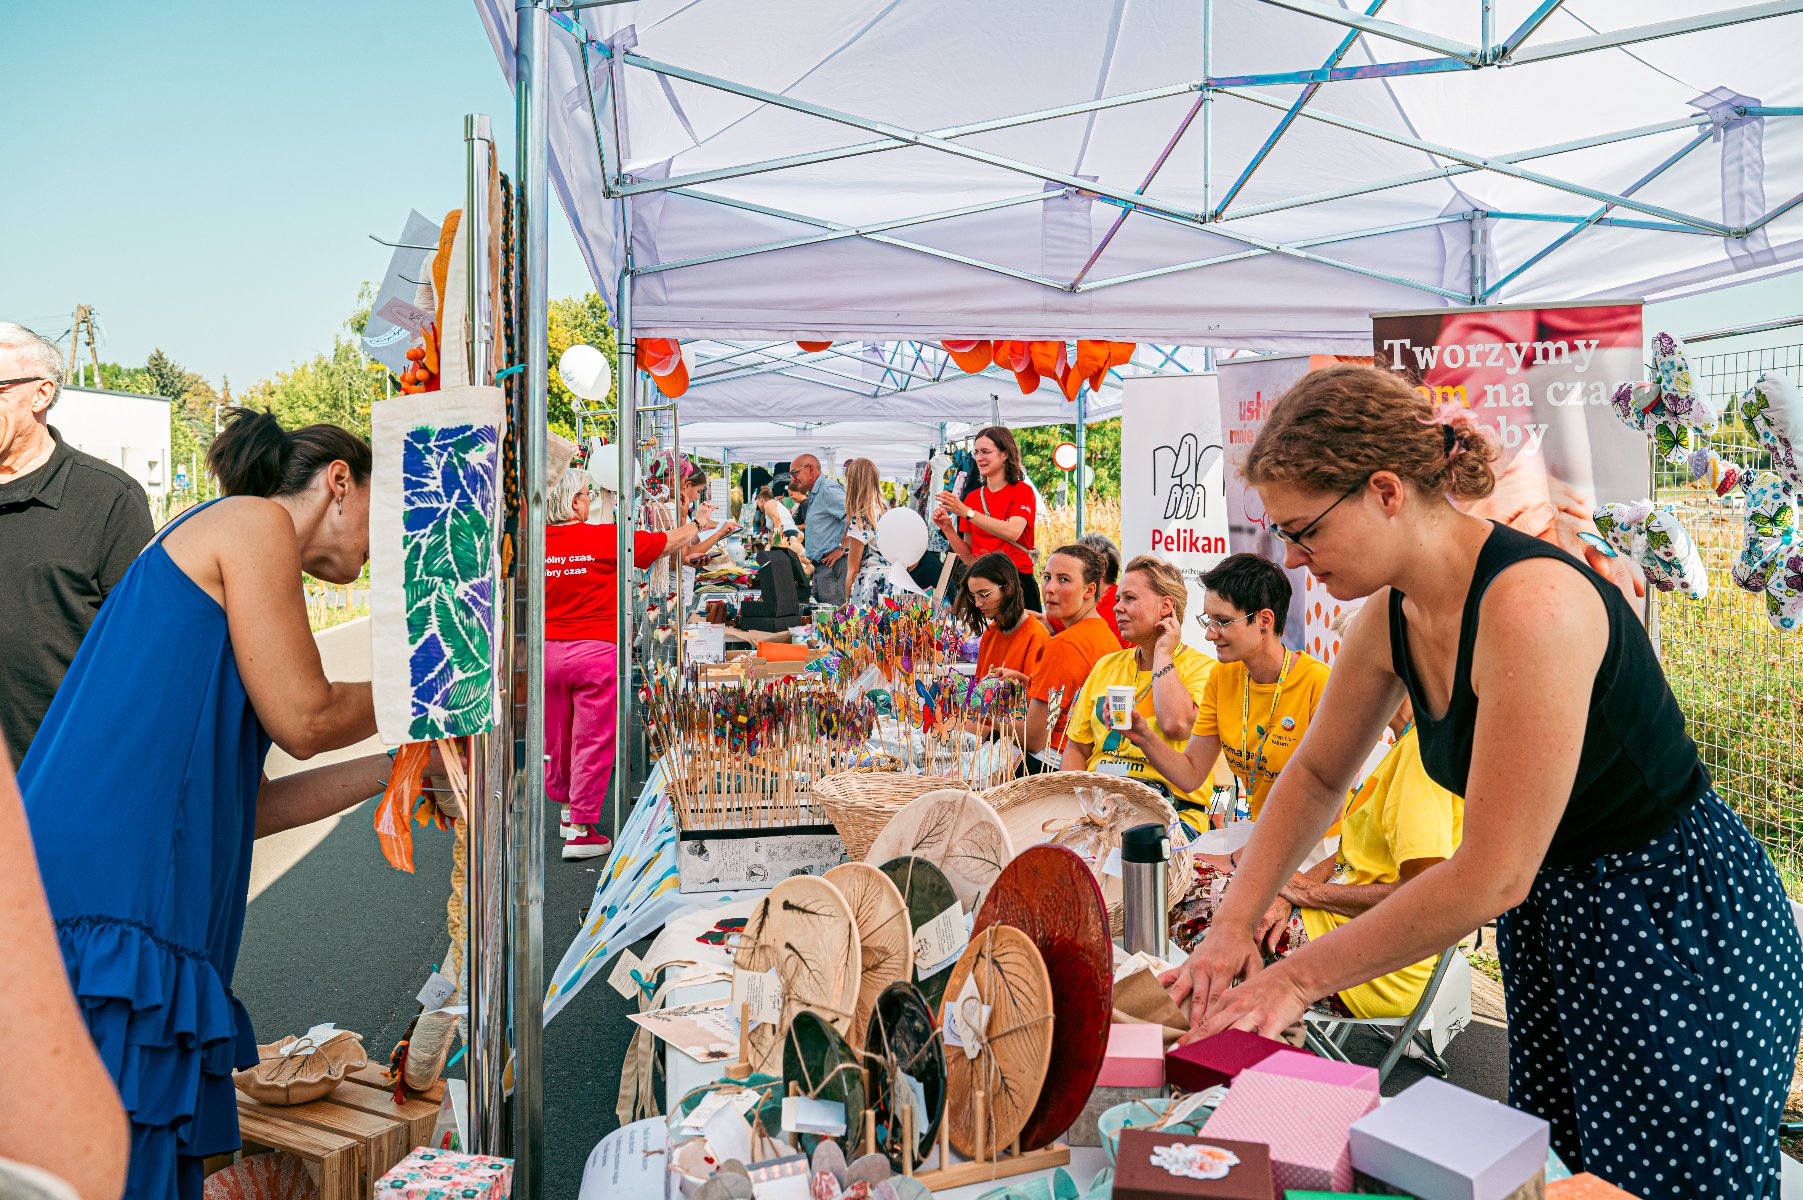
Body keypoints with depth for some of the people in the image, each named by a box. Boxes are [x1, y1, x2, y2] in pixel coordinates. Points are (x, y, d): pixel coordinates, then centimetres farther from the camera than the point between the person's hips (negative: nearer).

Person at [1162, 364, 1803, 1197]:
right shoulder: (1392, 618, -4)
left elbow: (1492, 877, -28)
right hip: (1548, 926, 8)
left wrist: (1299, 978, -19)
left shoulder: (1533, 604, -30)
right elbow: (1316, 775, 11)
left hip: (1681, 929, -7)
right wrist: (1233, 924, 0)